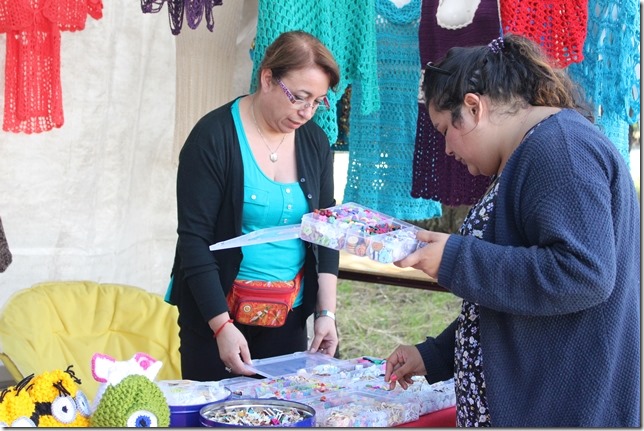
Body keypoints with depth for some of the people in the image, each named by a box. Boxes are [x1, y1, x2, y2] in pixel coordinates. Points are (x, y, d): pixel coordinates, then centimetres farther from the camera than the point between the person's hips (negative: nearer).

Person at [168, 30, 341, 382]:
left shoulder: (315, 143, 3)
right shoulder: (214, 137, -13)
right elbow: (194, 239, -15)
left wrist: (326, 312, -2)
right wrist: (222, 326, -20)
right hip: (216, 313, -4)